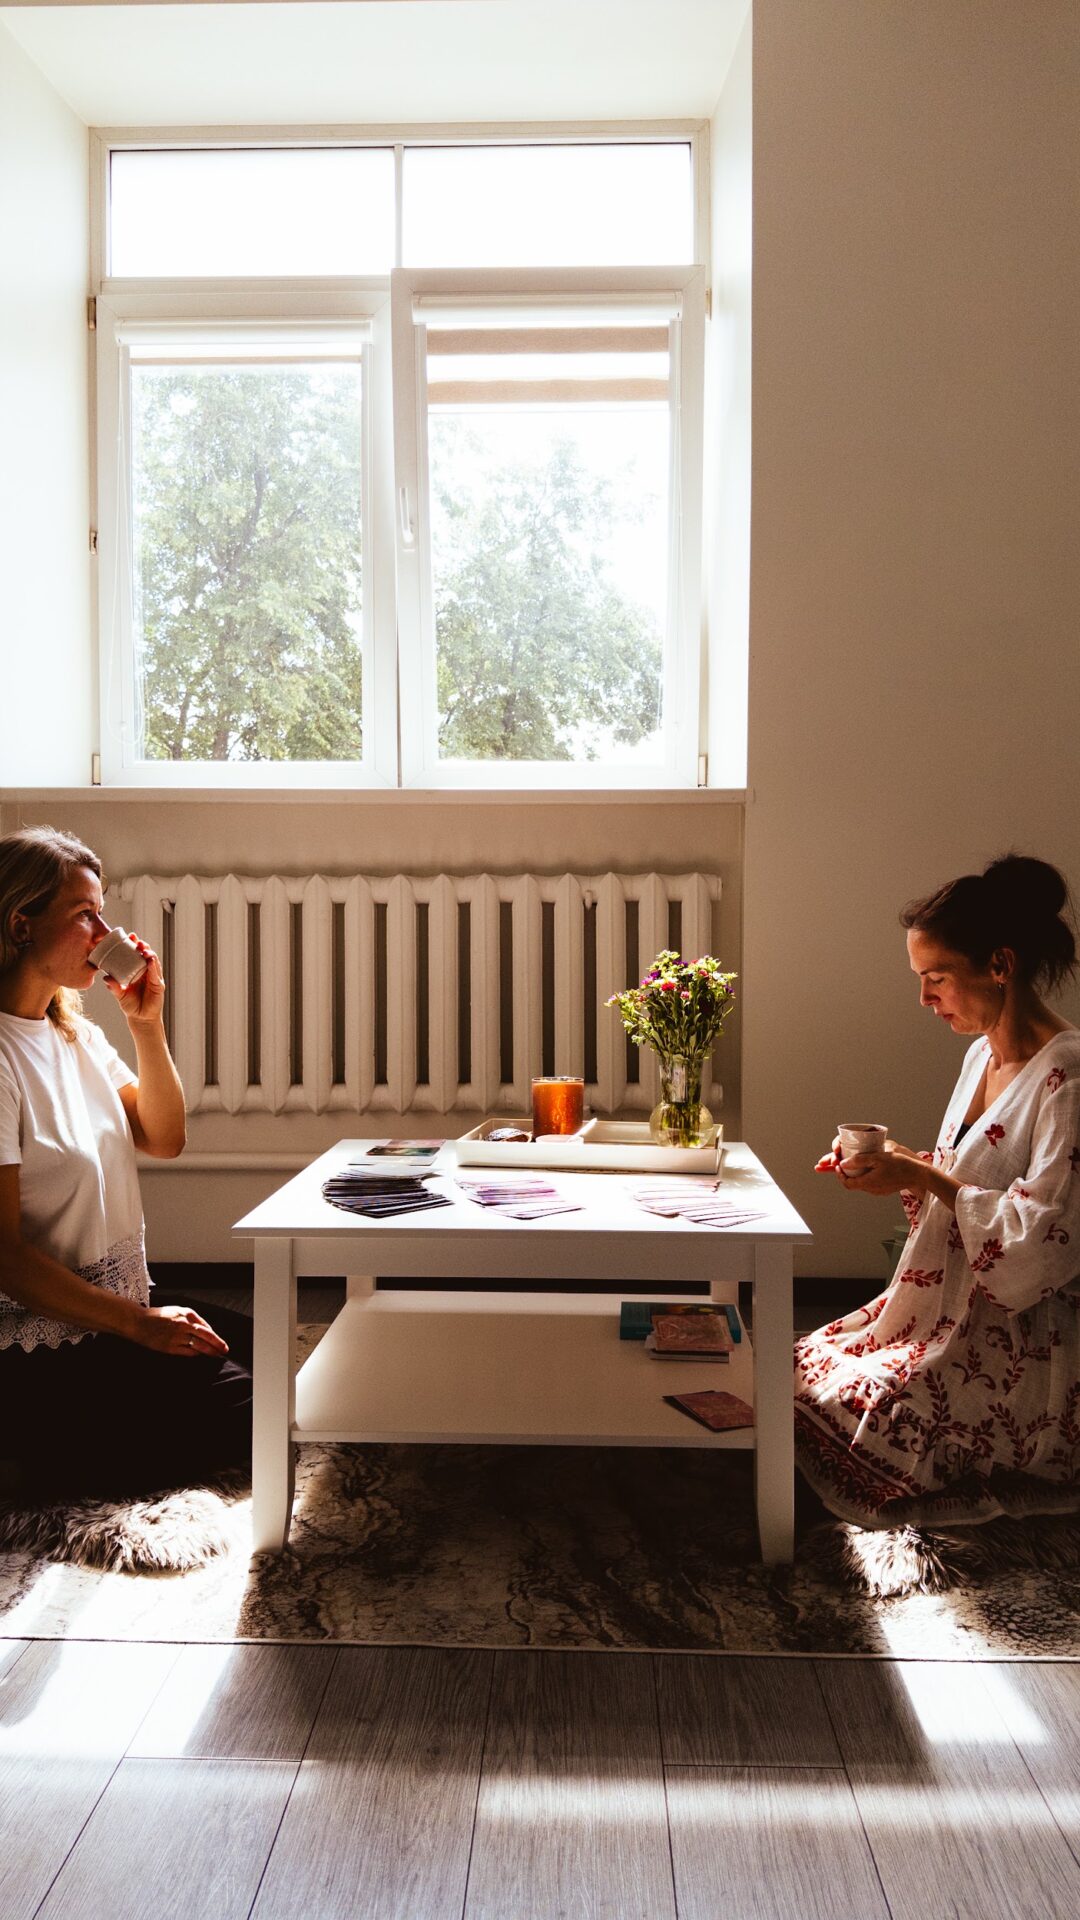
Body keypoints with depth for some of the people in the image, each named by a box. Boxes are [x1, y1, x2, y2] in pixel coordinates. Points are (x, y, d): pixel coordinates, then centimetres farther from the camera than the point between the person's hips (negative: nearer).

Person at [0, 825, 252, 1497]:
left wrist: (148, 1025, -5)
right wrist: (140, 1324, -19)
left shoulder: (77, 1033, 8)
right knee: (251, 1405, -12)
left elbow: (165, 1139, 9)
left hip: (123, 1309, 9)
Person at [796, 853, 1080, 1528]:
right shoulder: (984, 1054, 8)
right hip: (951, 1311, 9)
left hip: (1023, 1350, -9)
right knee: (800, 1365, -3)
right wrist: (898, 1163, 0)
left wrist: (925, 1177, -20)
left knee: (835, 1410, -15)